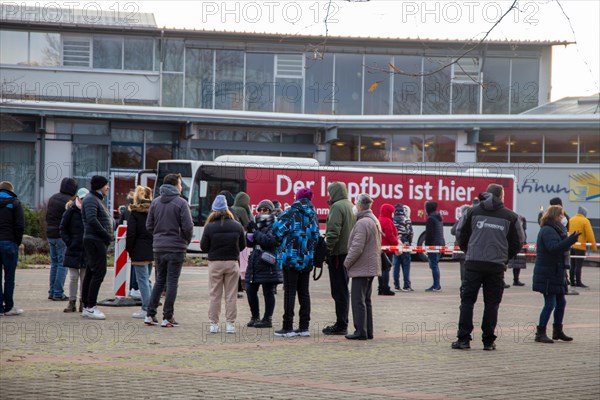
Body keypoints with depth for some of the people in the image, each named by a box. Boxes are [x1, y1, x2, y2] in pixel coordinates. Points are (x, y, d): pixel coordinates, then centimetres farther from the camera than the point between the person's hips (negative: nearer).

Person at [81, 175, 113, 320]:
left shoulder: (98, 199, 23)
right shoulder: (90, 199, -10)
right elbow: (92, 219, -23)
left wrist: (108, 236, 7)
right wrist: (106, 235, -19)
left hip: (98, 241, 11)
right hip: (94, 241, -11)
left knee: (91, 273, 11)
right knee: (99, 272, -12)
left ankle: (87, 307, 15)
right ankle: (90, 307, -12)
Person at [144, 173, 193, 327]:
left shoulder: (155, 202, 7)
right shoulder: (180, 203, -9)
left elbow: (149, 225, 7)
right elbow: (188, 227, -13)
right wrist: (186, 240, 5)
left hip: (158, 248, 5)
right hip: (176, 248, -5)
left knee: (160, 281, 15)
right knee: (172, 282, 1)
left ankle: (150, 315, 11)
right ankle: (167, 318, 1)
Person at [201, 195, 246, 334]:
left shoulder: (210, 227, -11)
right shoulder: (237, 226, -4)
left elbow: (203, 247, -6)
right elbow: (242, 245, 5)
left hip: (215, 263, -1)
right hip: (232, 263, 1)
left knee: (215, 295, 8)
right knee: (231, 295, 7)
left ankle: (213, 324, 8)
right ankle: (230, 324, 6)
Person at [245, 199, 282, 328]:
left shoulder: (275, 226, -7)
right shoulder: (258, 225, 17)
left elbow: (269, 240, -22)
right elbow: (249, 243, 17)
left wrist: (255, 233, -15)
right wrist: (249, 236, -5)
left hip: (268, 264, -8)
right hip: (255, 263, 8)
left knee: (268, 292, -1)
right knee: (250, 290, 8)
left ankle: (267, 319, 5)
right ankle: (255, 317, 21)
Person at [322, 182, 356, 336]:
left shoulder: (337, 207, -12)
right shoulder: (351, 206, 15)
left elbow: (333, 232, -21)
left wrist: (327, 248, -17)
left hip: (338, 253, -9)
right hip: (348, 252, 9)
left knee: (339, 291, -6)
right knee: (343, 290, 15)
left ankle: (341, 325, -5)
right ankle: (342, 323, 21)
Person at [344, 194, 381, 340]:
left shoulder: (362, 223, -18)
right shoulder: (375, 221, 15)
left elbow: (357, 247, -22)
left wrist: (347, 263, -9)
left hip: (361, 268, -10)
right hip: (371, 267, 10)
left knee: (358, 300, -6)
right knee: (366, 300, 15)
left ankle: (361, 331, -6)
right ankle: (368, 331, 18)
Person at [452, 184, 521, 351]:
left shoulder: (474, 212, 4)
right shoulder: (510, 216, 3)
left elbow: (463, 239, 8)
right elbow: (516, 245, 7)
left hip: (473, 264, 0)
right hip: (496, 266, 0)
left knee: (467, 300, 6)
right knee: (492, 303, 7)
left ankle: (463, 339, 2)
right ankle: (488, 341, 6)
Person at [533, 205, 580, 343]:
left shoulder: (554, 230, 18)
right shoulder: (547, 231, -15)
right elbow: (554, 248, -29)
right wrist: (571, 240, -33)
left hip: (557, 274, 10)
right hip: (547, 274, -10)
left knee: (561, 302, 15)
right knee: (550, 304, -9)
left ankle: (557, 331, 26)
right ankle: (540, 333, -3)